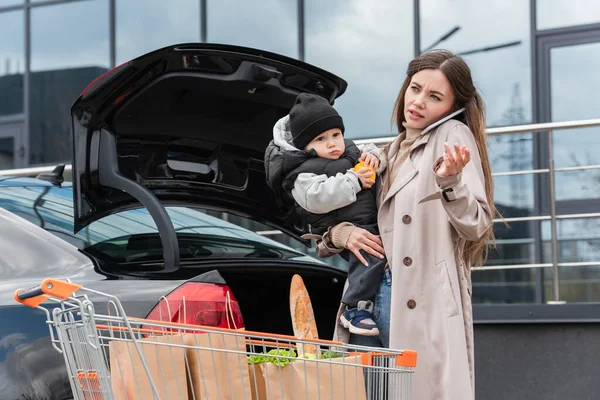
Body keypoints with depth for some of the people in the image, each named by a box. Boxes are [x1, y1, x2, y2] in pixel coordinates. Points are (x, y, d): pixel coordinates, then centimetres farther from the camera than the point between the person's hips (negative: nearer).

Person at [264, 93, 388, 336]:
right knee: (371, 250, -30)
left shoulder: (349, 151, 17)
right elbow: (317, 198, -26)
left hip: (372, 222, 9)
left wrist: (374, 157, 1)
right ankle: (355, 309, -26)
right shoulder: (304, 172, -9)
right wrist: (353, 181, -21)